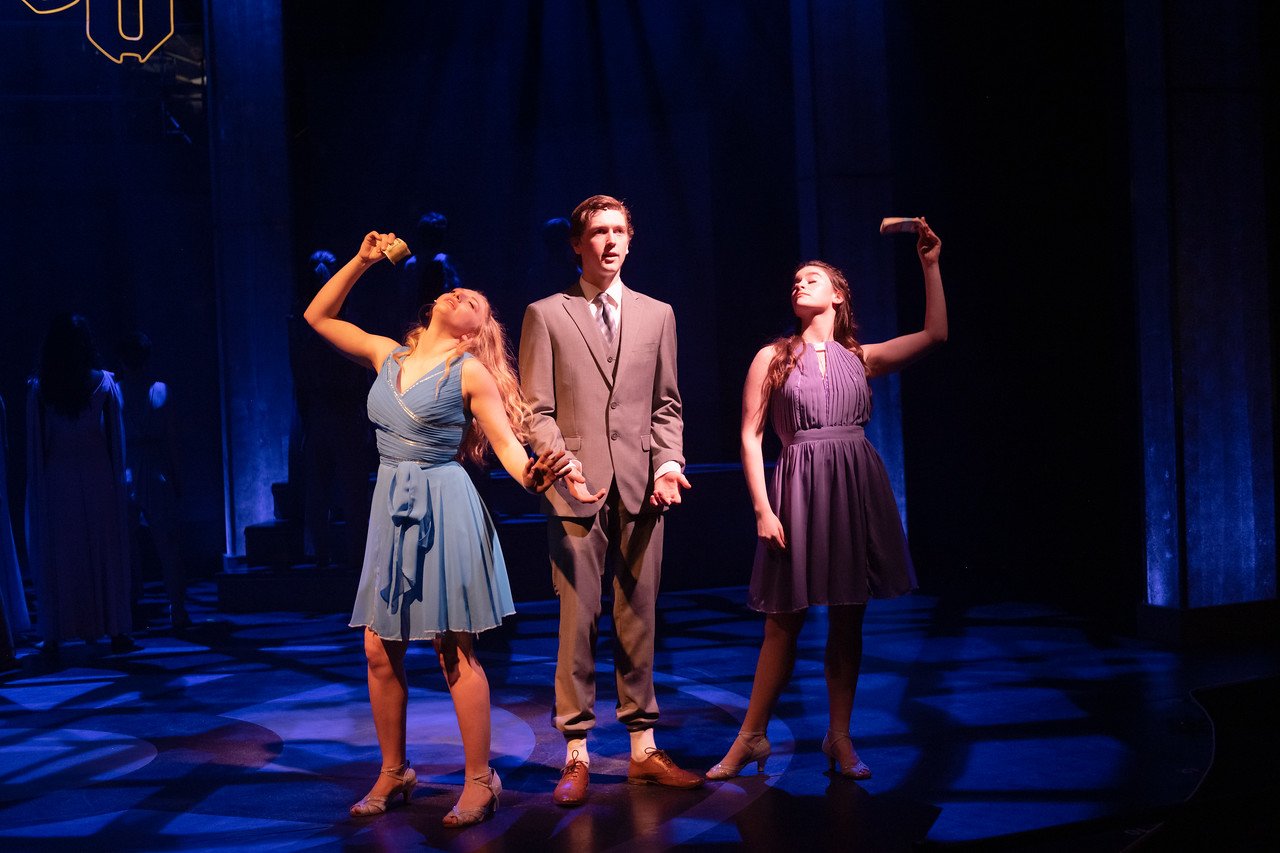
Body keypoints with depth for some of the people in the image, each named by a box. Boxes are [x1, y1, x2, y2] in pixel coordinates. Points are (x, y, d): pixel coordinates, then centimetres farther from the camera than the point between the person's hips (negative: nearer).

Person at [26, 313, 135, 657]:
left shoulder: (39, 388, -2)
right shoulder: (104, 383, -2)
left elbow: (34, 441, 0)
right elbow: (116, 435, 1)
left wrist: (37, 482, 7)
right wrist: (119, 475, 8)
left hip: (56, 477, 0)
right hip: (97, 474, 0)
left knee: (57, 555, 6)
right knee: (105, 551, 5)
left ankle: (55, 634, 7)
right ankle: (116, 631, 6)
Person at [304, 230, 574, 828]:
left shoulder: (470, 372, -3)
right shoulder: (387, 355, 11)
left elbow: (507, 444, -7)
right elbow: (318, 316, 19)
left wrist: (531, 476, -29)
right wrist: (362, 261, 10)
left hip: (444, 507, -5)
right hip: (391, 508, 5)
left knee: (455, 651, -2)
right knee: (380, 650, 7)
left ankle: (480, 780, 8)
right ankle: (394, 773, 21)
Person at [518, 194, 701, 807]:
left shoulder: (657, 315, 14)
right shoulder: (546, 315, 5)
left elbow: (666, 404, 15)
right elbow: (536, 410, 1)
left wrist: (669, 463, -1)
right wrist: (564, 466, -15)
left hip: (640, 487, 3)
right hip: (577, 488, -3)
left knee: (638, 618, 7)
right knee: (577, 619, -3)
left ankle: (643, 749, 15)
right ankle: (576, 756, 5)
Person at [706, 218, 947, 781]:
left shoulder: (861, 358, 11)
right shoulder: (772, 358, 5)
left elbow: (935, 335, 2)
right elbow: (751, 437, 1)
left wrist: (930, 266, 1)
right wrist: (763, 509, -8)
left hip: (857, 488, 2)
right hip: (799, 488, -2)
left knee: (848, 619, 5)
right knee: (783, 619, 1)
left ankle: (840, 737, 16)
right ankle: (751, 737, 11)